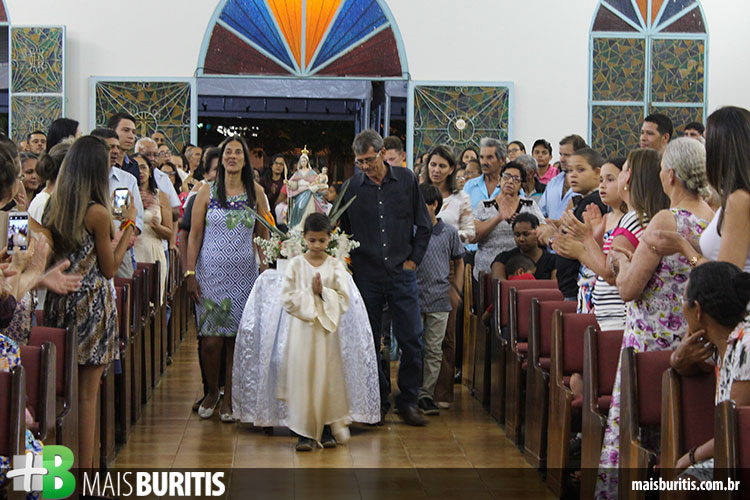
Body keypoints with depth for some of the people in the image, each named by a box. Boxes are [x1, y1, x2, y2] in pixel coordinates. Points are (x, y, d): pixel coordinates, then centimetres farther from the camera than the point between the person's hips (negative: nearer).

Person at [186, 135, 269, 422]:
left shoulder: (256, 192, 6)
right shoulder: (207, 192, 3)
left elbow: (263, 235, 9)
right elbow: (194, 235, 2)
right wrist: (190, 273, -4)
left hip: (244, 274, 1)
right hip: (211, 272, -1)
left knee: (236, 339, 2)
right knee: (211, 340, -3)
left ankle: (229, 398, 15)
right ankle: (211, 392, 19)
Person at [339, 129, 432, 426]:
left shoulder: (406, 180, 4)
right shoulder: (351, 187, 3)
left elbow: (423, 225, 10)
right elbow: (340, 232, 11)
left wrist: (413, 260, 3)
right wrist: (348, 263, 3)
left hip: (401, 273, 0)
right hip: (366, 276, 0)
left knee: (412, 340, -3)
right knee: (370, 343, 4)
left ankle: (407, 401, 11)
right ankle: (377, 403, 16)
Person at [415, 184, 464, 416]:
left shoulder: (449, 233, 3)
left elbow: (459, 263, 15)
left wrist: (457, 292, 9)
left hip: (440, 300, 1)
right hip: (413, 299, -1)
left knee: (434, 350, 4)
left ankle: (426, 395, 10)